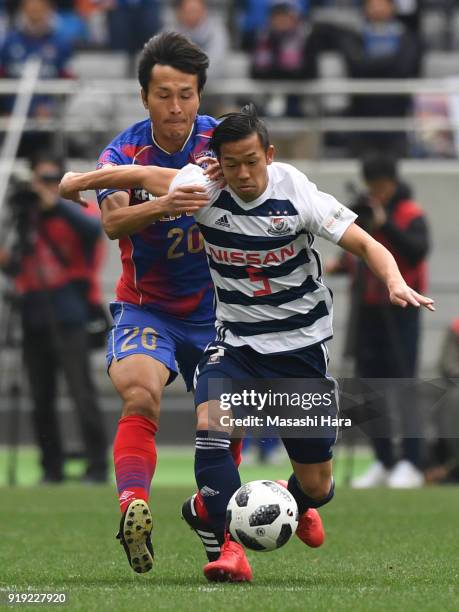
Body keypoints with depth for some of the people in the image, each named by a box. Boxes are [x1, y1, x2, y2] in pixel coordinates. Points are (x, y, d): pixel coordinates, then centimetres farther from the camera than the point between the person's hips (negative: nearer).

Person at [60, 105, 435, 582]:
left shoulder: (298, 194, -18)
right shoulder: (201, 188, -13)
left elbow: (364, 244, -17)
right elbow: (144, 176, 4)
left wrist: (395, 283, -36)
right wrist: (80, 181, 14)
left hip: (301, 343, -1)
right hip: (236, 341, 1)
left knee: (317, 485, 4)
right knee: (209, 423, -30)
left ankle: (298, 503, 43)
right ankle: (228, 547, -25)